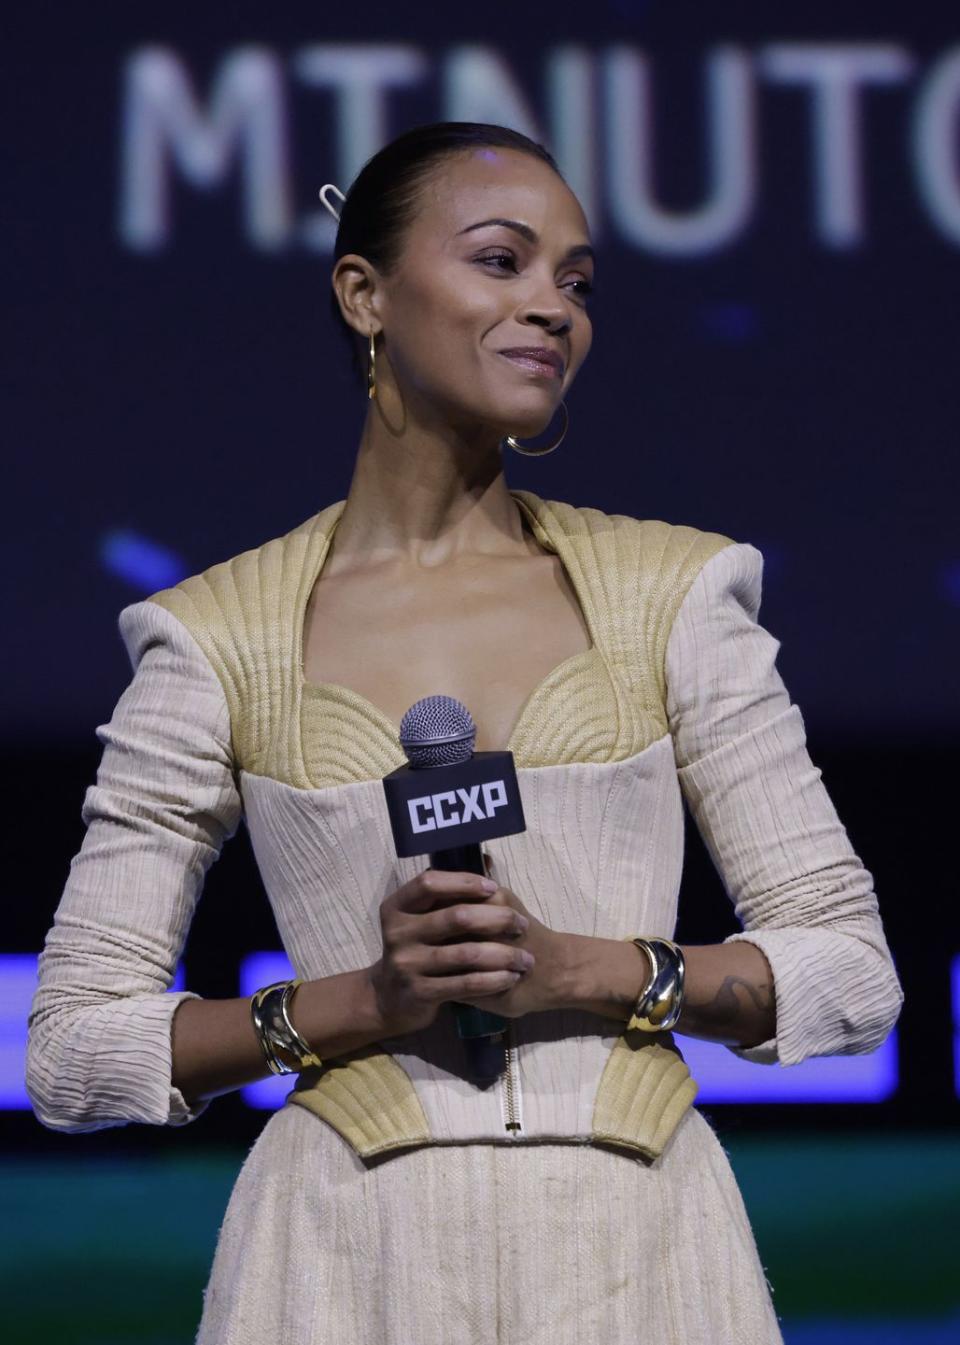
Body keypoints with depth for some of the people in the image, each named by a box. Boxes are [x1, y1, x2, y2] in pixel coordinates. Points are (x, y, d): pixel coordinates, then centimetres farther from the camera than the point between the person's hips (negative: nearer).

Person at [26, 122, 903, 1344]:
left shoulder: (670, 594, 5)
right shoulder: (223, 638, 2)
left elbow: (854, 971, 4)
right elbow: (71, 1051, 1)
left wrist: (578, 970, -11)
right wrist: (360, 1002, -13)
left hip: (633, 1243, 1)